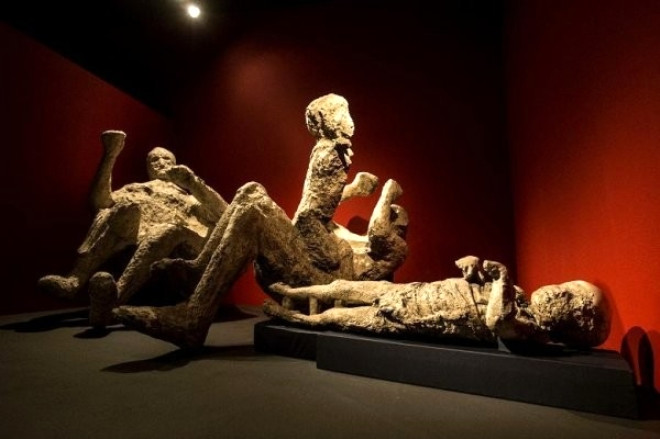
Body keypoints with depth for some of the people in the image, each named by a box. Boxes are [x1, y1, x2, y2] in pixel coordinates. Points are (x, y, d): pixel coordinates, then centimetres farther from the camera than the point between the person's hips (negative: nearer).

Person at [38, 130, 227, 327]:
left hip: (178, 246, -1)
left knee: (170, 230, -33)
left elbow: (222, 215, 9)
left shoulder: (188, 195, 31)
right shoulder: (137, 190, 34)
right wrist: (110, 155, 6)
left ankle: (115, 297, -55)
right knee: (127, 206, -23)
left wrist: (192, 181, -4)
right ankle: (75, 279, -39)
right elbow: (99, 202, 12)